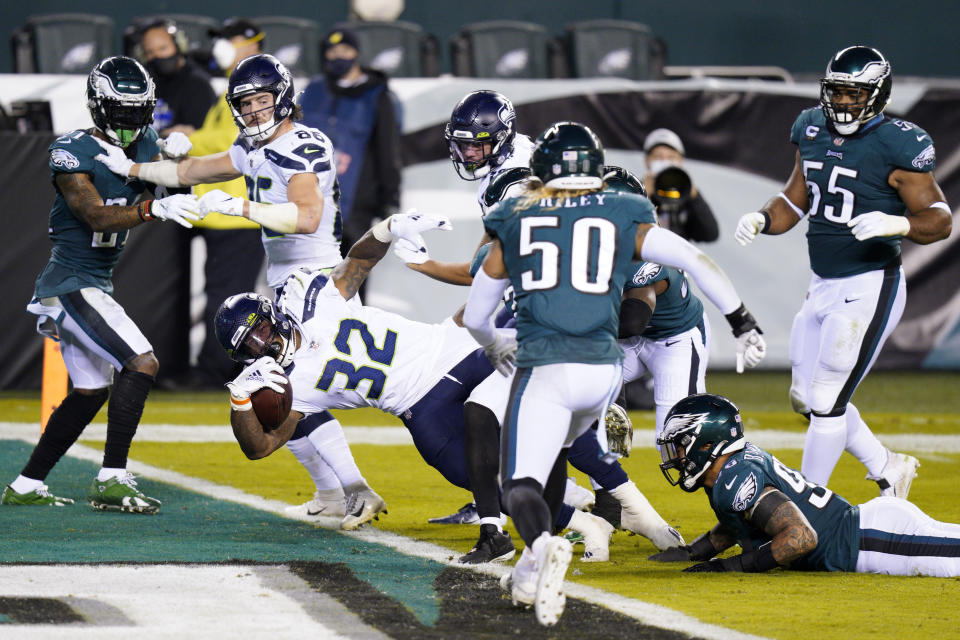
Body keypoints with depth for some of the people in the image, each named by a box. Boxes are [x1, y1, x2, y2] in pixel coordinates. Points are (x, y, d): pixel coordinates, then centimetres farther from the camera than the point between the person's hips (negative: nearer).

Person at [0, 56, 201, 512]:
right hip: (71, 282, -10)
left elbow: (175, 195, 8)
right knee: (141, 363, -20)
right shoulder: (73, 153, -17)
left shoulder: (143, 145, 7)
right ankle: (112, 481, -20)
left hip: (94, 286, 10)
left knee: (91, 392, 17)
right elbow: (98, 217, -27)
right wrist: (154, 208, -41)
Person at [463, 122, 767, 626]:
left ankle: (543, 543, -38)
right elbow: (696, 261, 4)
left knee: (523, 483, -2)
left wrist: (494, 347, 45)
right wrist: (742, 321, 13)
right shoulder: (623, 219, 13)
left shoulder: (515, 223, 14)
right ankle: (531, 576, 22)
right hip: (602, 368, 3)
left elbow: (474, 316, 23)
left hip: (544, 370, -3)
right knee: (553, 450, 29)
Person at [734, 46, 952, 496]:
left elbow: (940, 219, -14)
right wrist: (761, 219, -1)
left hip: (869, 289, -8)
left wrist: (896, 224, -33)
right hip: (823, 287, 8)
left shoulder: (896, 145, -15)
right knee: (806, 397, 15)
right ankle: (887, 469, 32)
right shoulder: (814, 131, 6)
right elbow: (795, 201, 18)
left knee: (826, 401, -6)